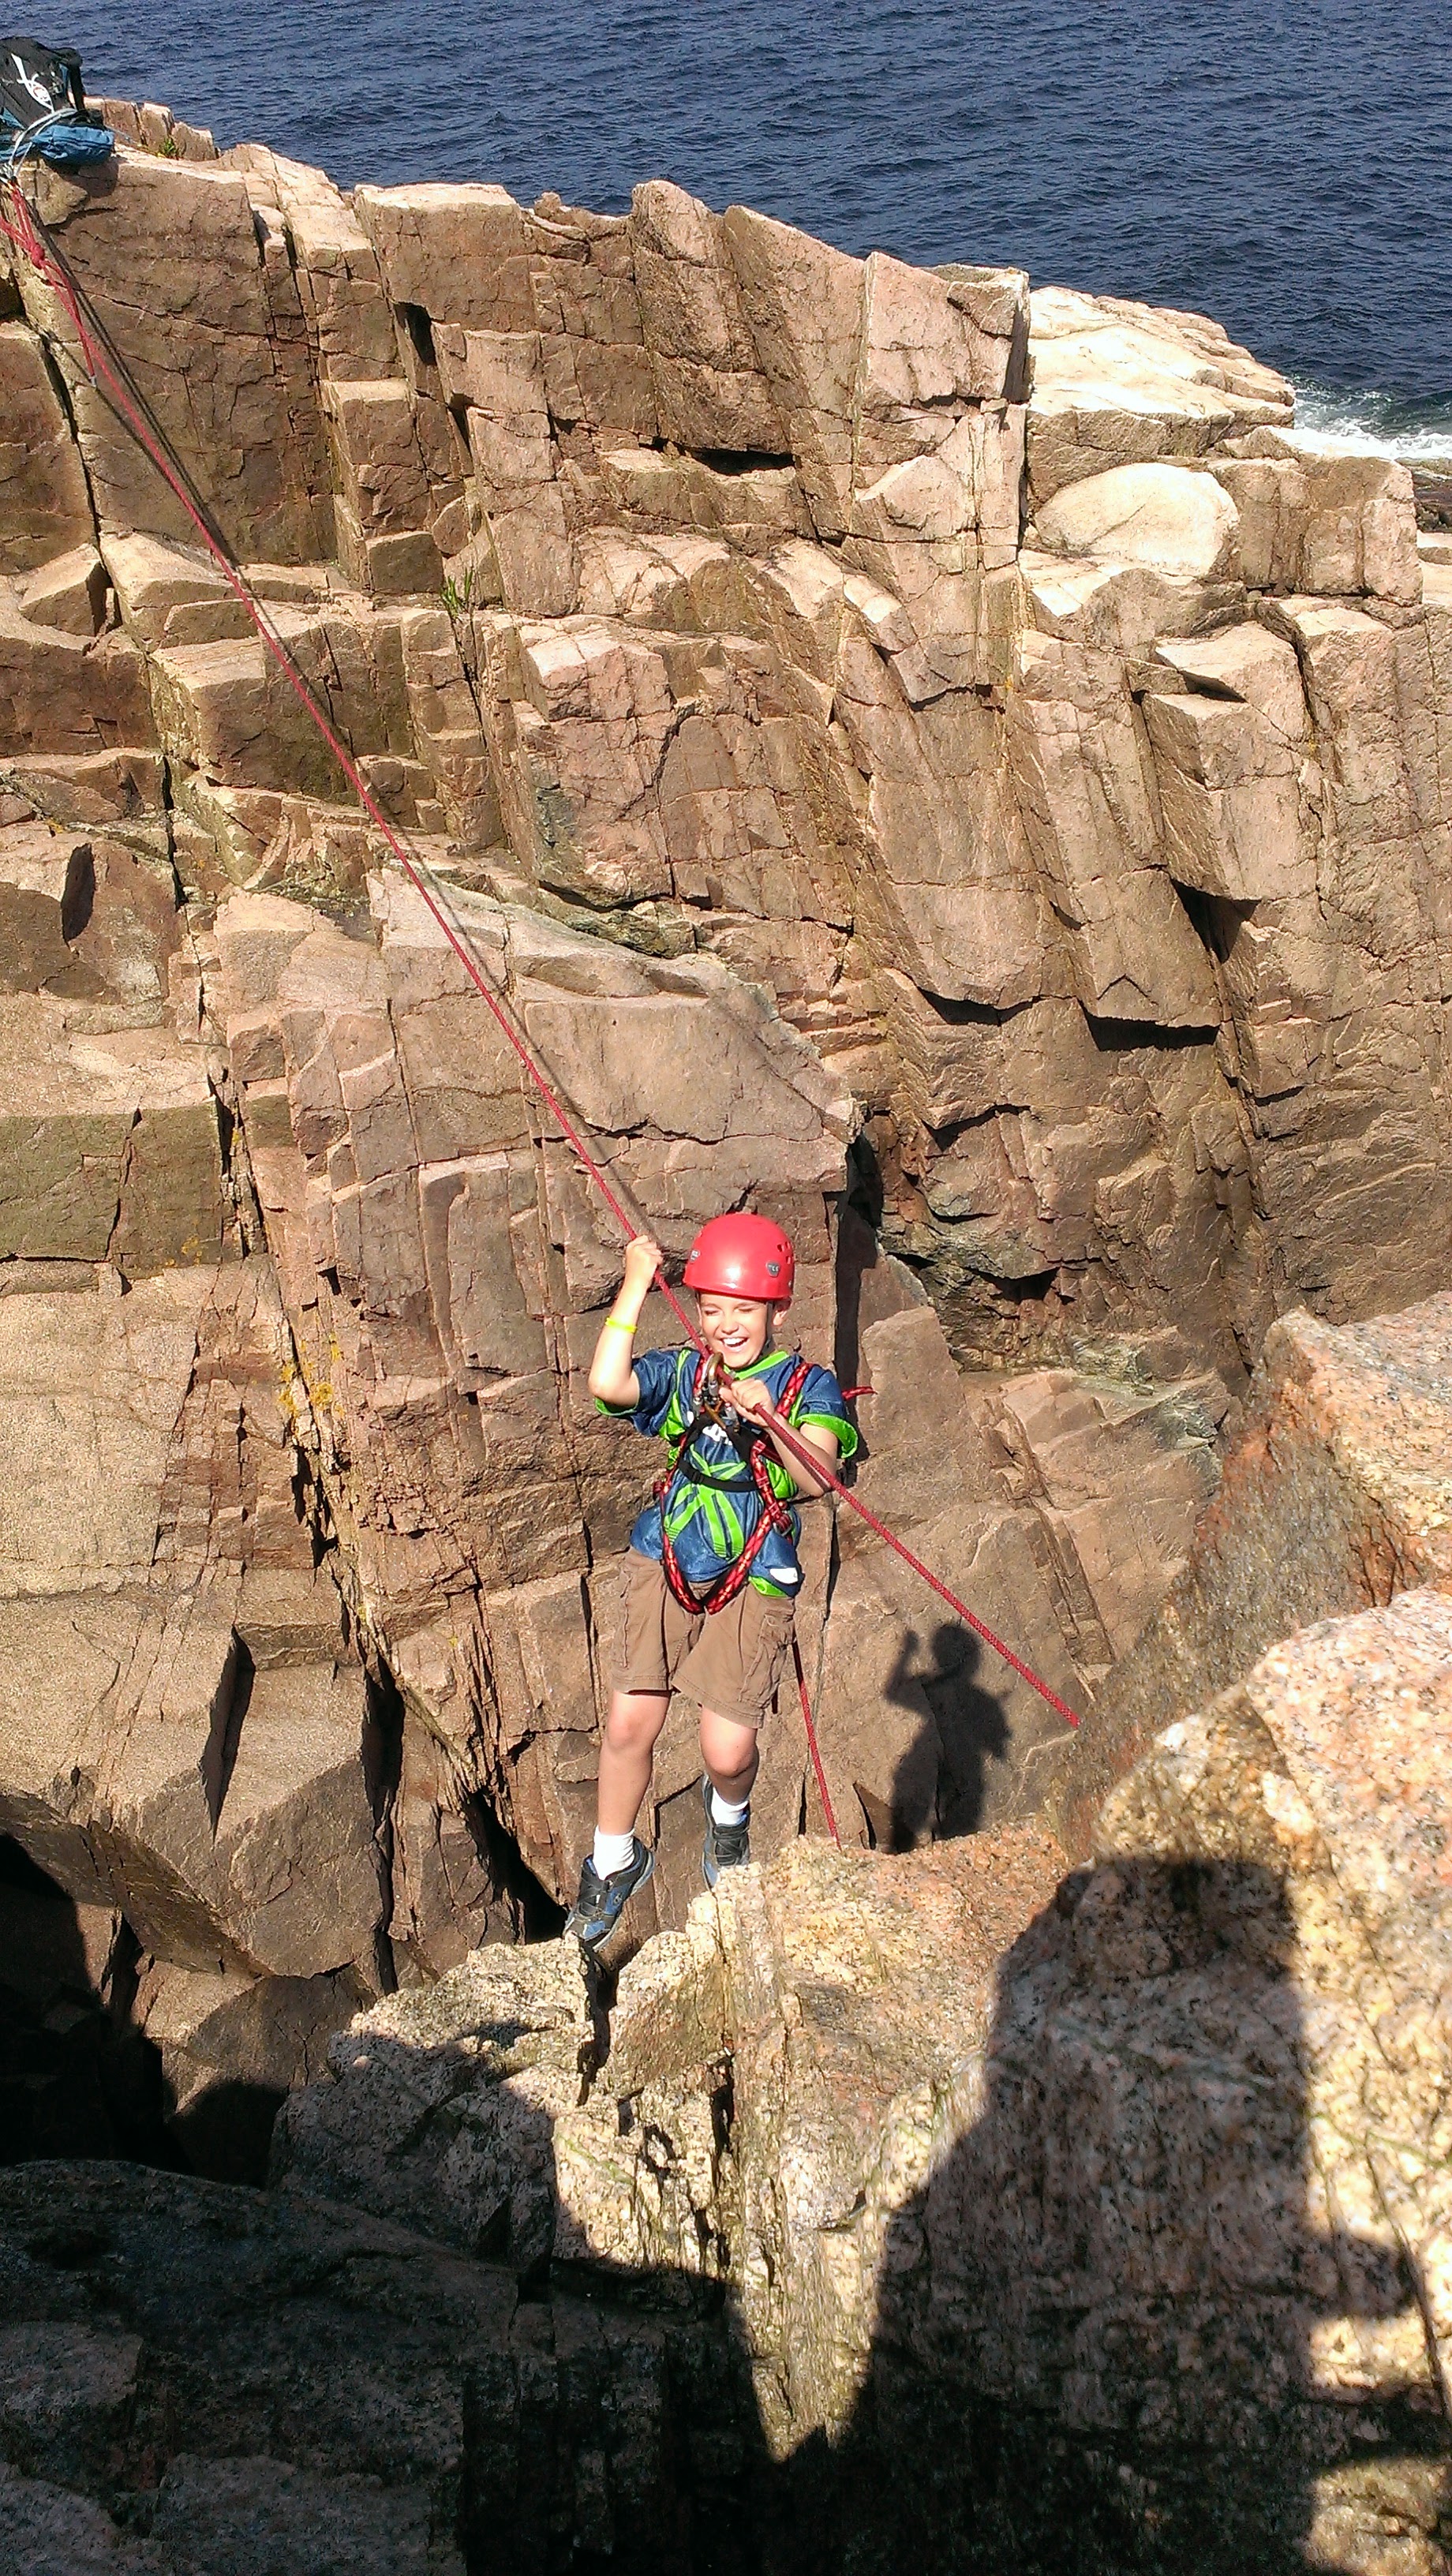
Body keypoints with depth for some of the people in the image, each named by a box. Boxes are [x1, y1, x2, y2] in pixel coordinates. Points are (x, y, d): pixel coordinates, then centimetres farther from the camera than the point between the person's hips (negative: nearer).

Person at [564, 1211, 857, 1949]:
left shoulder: (808, 1385, -4)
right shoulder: (680, 1373, 2)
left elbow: (816, 1478, -21)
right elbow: (607, 1384, -20)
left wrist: (767, 1418, -38)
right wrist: (636, 1284, -19)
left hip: (752, 1583, -2)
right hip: (664, 1565, 2)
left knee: (727, 1752, -5)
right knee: (629, 1725, -2)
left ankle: (728, 1812, 34)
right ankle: (613, 1861, 25)